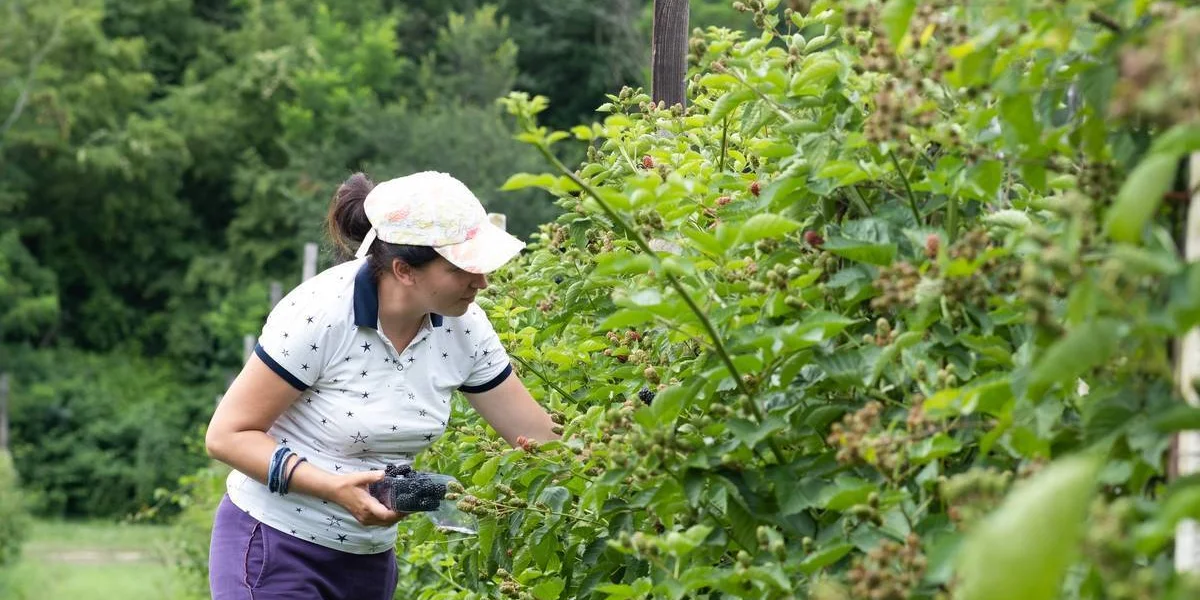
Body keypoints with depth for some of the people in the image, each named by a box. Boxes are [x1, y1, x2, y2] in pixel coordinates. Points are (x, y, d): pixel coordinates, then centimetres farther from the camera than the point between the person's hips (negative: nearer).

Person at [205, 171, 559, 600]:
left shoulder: (464, 326, -7)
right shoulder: (318, 313, -23)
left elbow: (540, 435, 2)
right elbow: (226, 435, -18)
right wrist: (333, 487, -29)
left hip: (370, 559, 6)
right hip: (274, 548, -6)